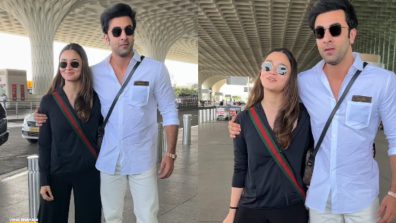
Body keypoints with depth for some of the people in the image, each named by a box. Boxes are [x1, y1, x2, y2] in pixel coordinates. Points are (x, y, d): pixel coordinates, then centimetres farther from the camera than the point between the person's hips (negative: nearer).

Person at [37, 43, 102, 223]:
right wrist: (43, 179, -4)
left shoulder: (96, 99, -4)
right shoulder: (49, 101, -4)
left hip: (88, 172, 0)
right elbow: (44, 144, -1)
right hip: (57, 173, 0)